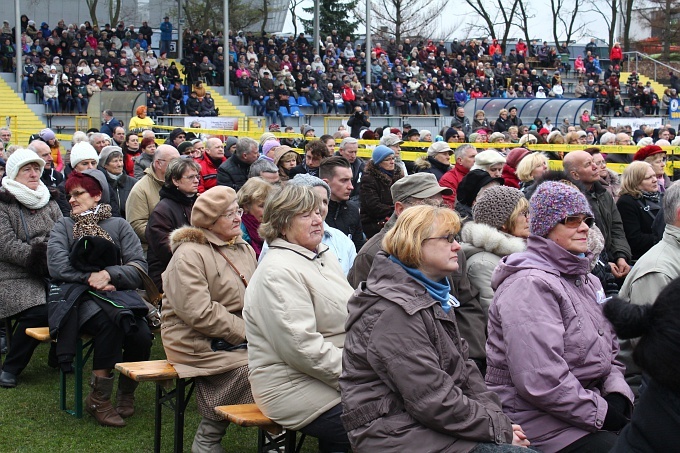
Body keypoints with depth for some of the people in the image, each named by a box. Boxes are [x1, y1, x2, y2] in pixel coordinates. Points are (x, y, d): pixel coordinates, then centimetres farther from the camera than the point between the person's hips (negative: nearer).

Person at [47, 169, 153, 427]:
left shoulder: (119, 225, 14)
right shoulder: (63, 227, 15)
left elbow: (140, 268, 2)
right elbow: (57, 266, -2)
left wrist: (109, 274, -13)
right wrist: (91, 277, -11)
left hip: (118, 293, 1)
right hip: (79, 296, -1)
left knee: (142, 334, -28)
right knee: (109, 323, -34)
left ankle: (126, 393, -2)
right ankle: (98, 398, -21)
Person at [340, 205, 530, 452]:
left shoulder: (434, 294, 15)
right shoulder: (393, 311, -17)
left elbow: (462, 365, 14)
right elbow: (433, 400, -20)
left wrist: (496, 416, 0)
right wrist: (499, 429, -14)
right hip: (397, 433, -9)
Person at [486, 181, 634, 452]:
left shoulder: (587, 281, 16)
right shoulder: (530, 286, -15)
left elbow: (610, 352, 22)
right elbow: (541, 383, -24)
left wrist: (618, 397, 2)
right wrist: (604, 415, -15)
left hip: (588, 404, 9)